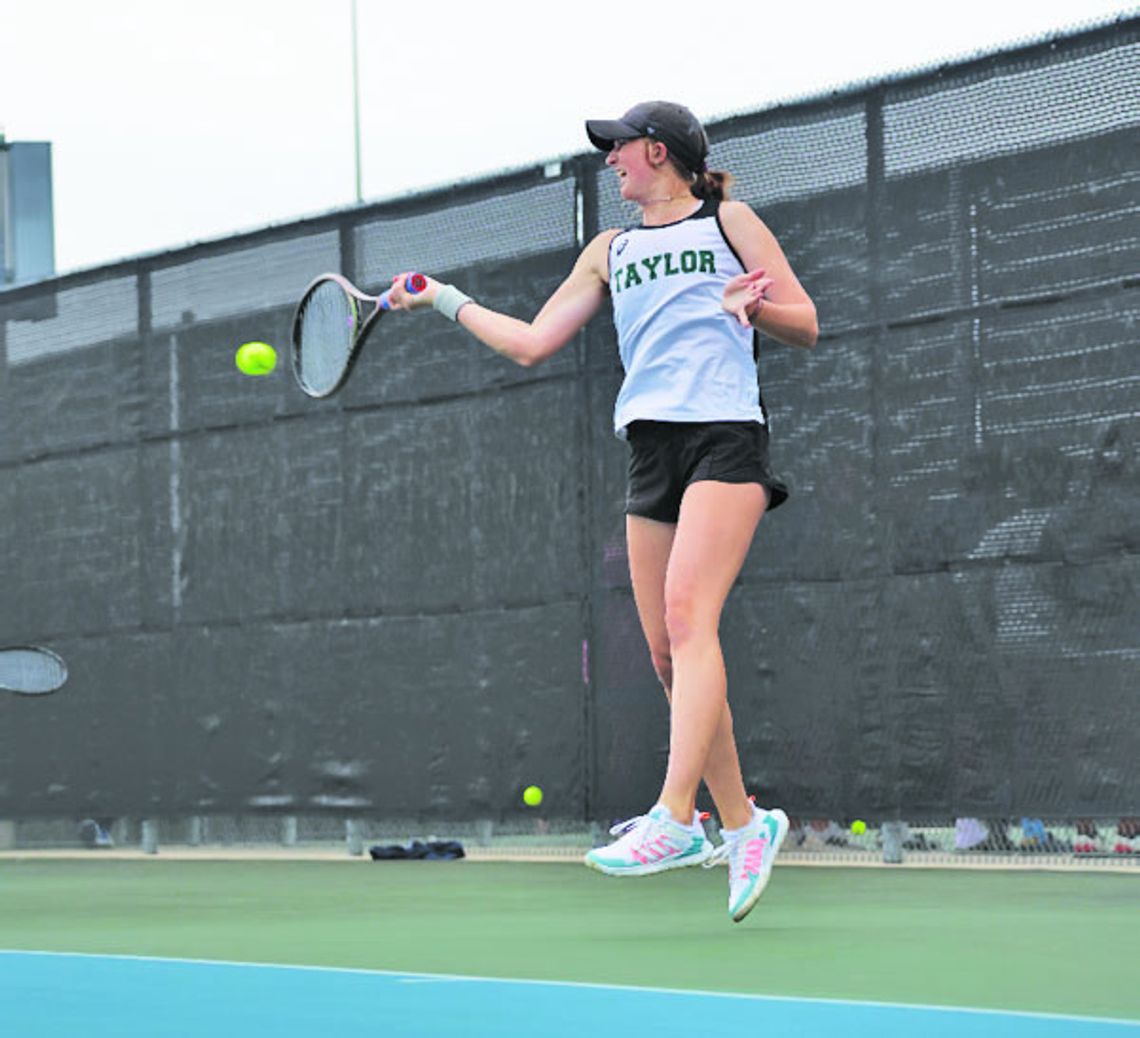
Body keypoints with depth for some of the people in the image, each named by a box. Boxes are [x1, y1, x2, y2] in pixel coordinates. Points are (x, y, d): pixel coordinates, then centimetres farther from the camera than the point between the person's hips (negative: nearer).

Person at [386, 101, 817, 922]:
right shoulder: (612, 252, 24)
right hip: (652, 448, 6)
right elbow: (531, 343, 25)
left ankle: (673, 819, -35)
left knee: (687, 612, -23)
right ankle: (742, 826, 7)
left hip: (727, 436, -6)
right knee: (669, 652, -1)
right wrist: (446, 299, 24)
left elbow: (805, 327, 7)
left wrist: (755, 305, -12)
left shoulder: (728, 222, 10)